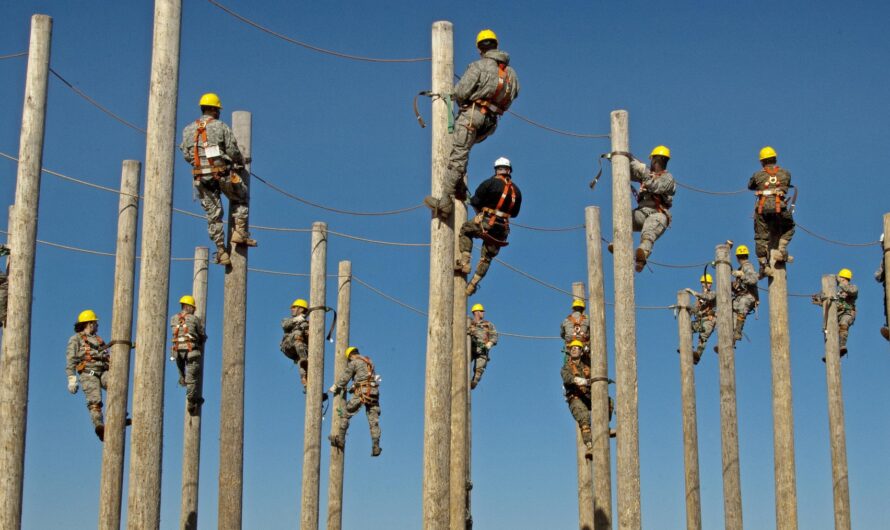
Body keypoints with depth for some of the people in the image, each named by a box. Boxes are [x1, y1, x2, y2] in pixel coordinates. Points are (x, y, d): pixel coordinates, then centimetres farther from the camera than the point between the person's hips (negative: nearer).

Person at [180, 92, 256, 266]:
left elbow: (187, 155, 6)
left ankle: (221, 251, 6)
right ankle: (240, 231, 4)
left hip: (201, 177, 3)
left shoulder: (189, 129, 7)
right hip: (223, 174, -3)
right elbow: (233, 151, -6)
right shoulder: (221, 126, -4)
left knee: (213, 214, 8)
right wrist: (243, 160, 14)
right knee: (242, 198, 20)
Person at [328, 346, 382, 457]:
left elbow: (345, 377, 6)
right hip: (374, 393, 6)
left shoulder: (354, 362, 3)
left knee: (346, 413, 7)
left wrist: (335, 387, 22)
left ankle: (340, 439, 6)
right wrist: (354, 387, 44)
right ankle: (376, 447, -7)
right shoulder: (369, 362, 24)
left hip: (362, 392, -6)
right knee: (374, 420, 1)